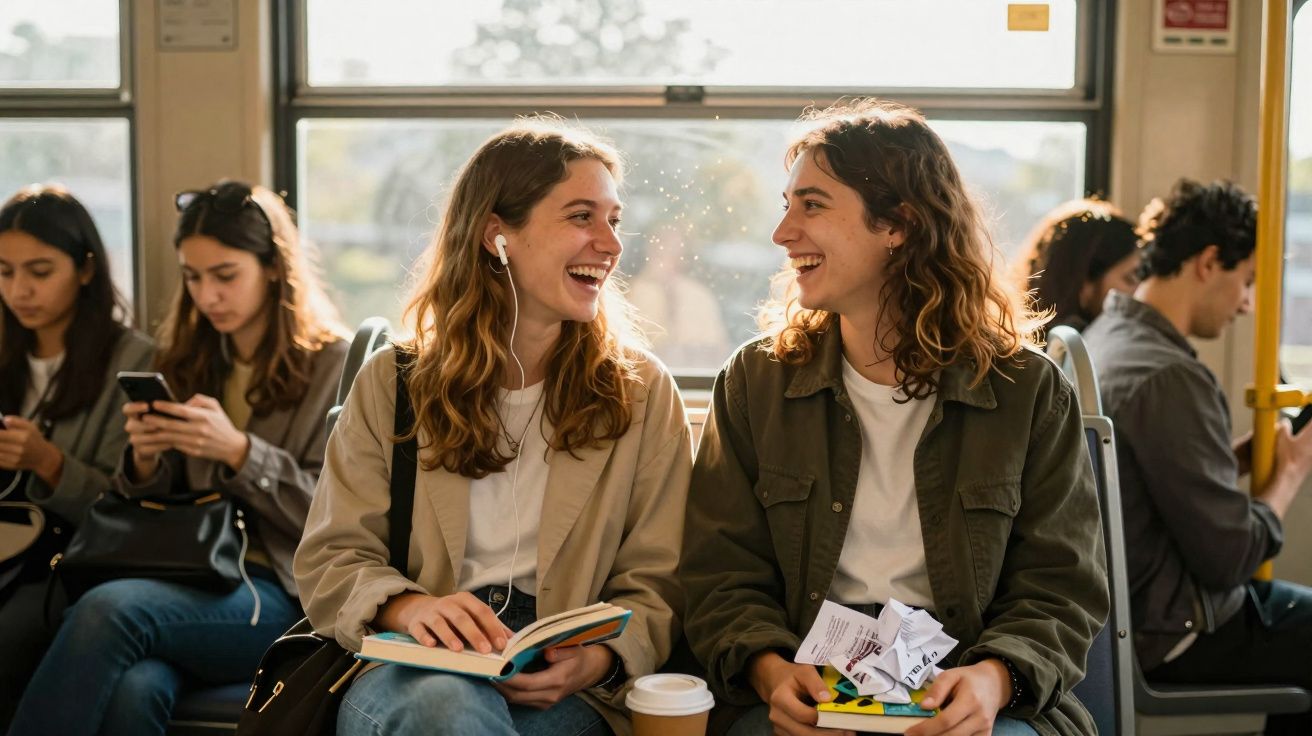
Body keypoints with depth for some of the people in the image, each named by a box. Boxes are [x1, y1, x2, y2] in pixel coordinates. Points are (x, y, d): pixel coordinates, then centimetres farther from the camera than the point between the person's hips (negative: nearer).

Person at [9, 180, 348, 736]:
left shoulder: (333, 366, 3)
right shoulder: (186, 362, 17)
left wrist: (237, 450, -16)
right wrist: (144, 462, -4)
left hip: (279, 596, -3)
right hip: (188, 579, 4)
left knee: (108, 609, -32)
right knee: (130, 691, -33)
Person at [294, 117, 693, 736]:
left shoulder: (642, 392, 9)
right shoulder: (390, 383, 9)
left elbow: (655, 585, 4)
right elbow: (330, 561, 5)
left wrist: (598, 658, -18)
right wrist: (409, 607, -18)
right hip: (409, 666, 0)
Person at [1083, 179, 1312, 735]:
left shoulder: (1105, 337, 5)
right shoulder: (1169, 377, -25)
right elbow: (1229, 557, -21)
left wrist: (1255, 453, 3)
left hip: (1132, 604, 10)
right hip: (1174, 634, -10)